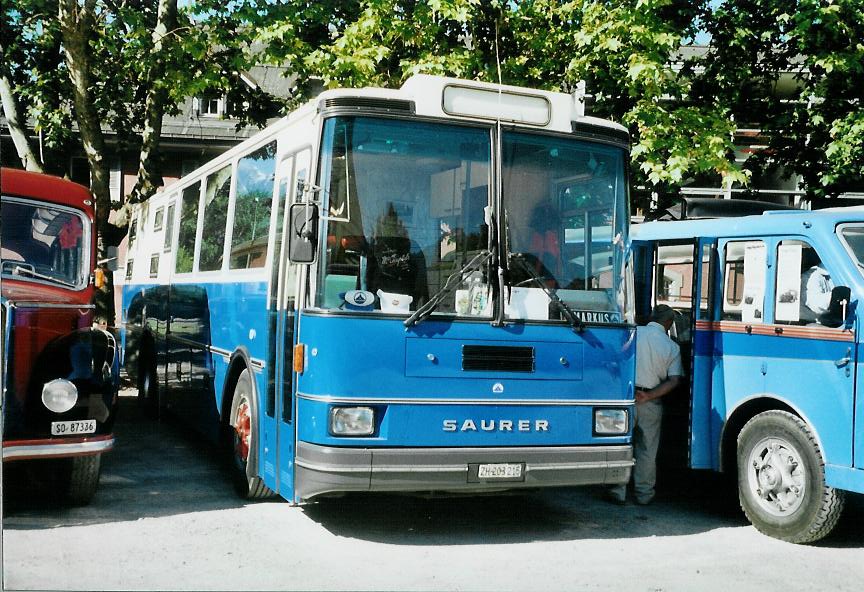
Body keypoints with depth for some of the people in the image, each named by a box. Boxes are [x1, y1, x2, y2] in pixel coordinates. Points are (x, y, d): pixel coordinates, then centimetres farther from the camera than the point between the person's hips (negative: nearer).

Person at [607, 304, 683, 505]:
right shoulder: (672, 347, 0)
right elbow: (674, 380, -8)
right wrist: (649, 396, -10)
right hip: (651, 404, 0)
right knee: (647, 449, 11)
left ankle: (618, 491, 10)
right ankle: (644, 494, 17)